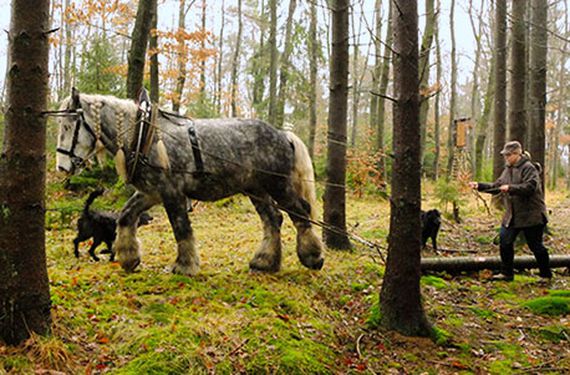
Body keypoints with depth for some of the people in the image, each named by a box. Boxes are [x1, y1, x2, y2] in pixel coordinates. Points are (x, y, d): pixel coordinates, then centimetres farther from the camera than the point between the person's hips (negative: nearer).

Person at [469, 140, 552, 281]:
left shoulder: (528, 168, -14)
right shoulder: (508, 169, 12)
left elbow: (530, 187, -27)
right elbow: (496, 186, 17)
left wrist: (510, 188, -30)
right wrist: (479, 186, 7)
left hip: (531, 215, -8)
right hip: (512, 215, 8)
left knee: (536, 246, 2)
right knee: (505, 242, 5)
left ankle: (546, 275, 18)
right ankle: (507, 273, 16)